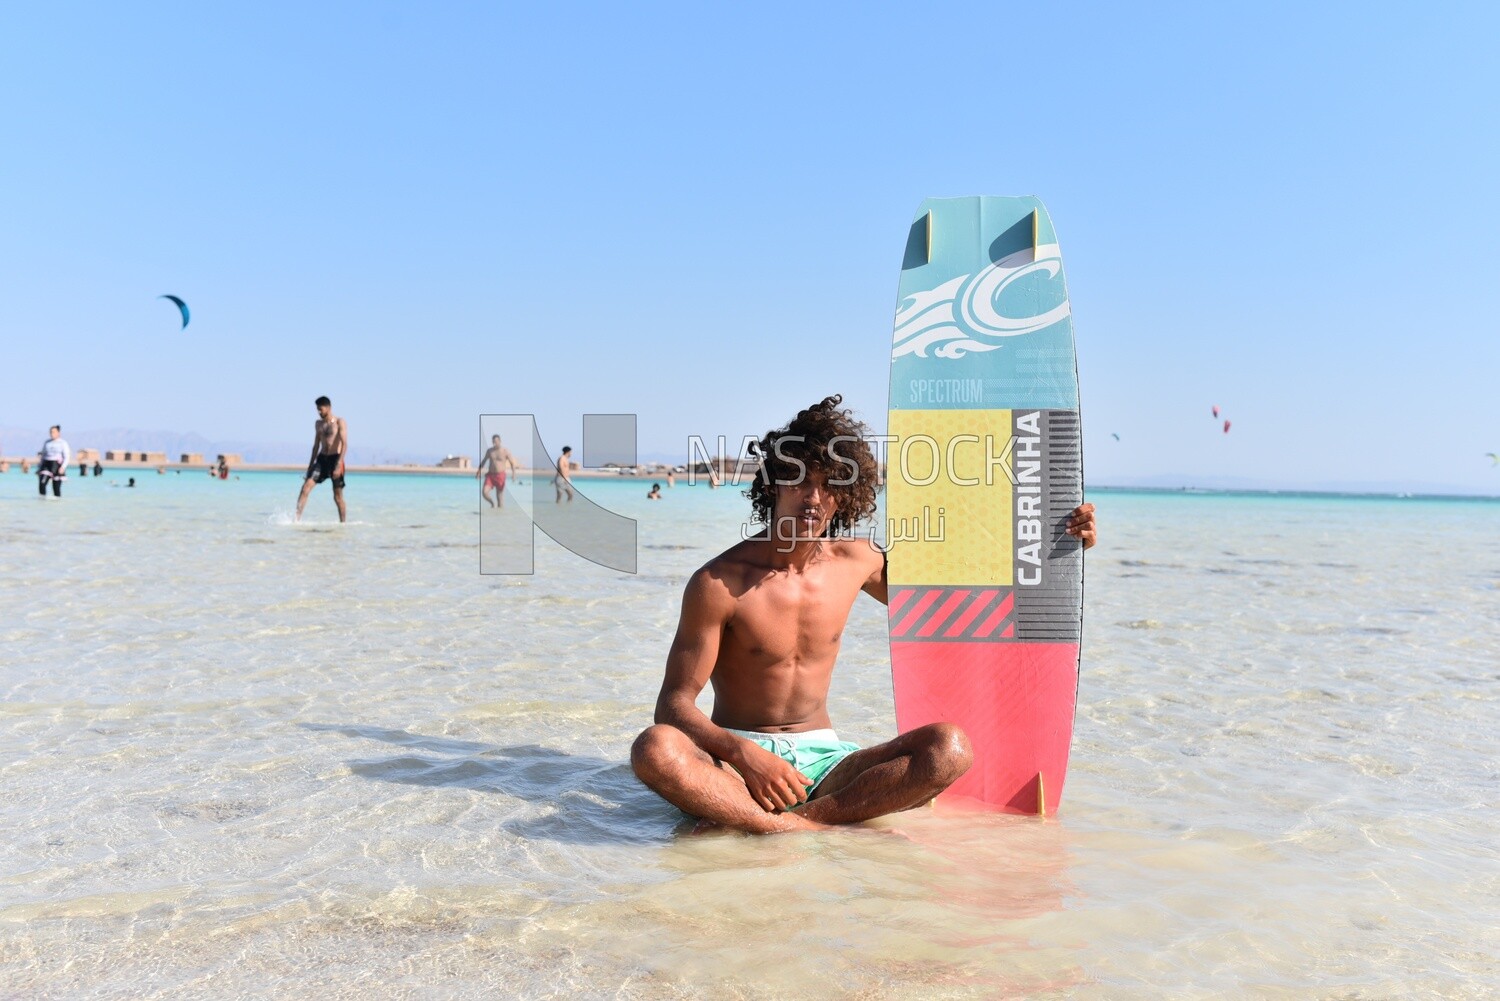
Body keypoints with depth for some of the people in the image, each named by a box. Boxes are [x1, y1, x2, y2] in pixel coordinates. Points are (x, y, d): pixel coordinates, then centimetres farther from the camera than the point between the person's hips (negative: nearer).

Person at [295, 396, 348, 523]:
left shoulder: (339, 422, -6)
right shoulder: (318, 424, 13)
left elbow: (345, 444, -15)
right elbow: (316, 445, 20)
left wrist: (339, 465, -24)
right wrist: (311, 464, 16)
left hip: (335, 459, -5)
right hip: (322, 459, 5)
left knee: (338, 496, 2)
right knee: (306, 486, -12)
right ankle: (297, 518, -15)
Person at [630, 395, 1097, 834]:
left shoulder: (856, 560, 4)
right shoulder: (719, 582, -11)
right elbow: (674, 703, -11)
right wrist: (742, 754, -30)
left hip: (822, 759, 4)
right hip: (738, 757, -3)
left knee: (950, 749, -22)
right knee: (656, 749, -35)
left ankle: (806, 819, -29)